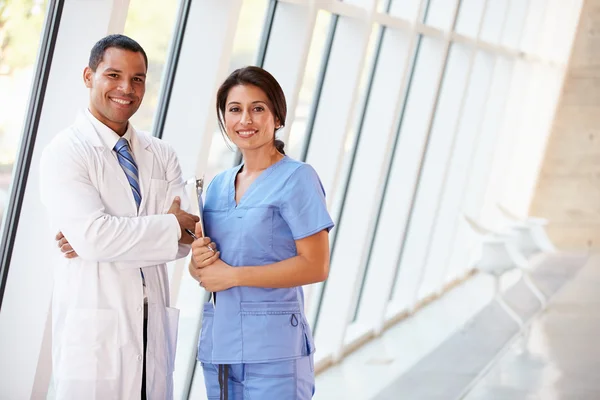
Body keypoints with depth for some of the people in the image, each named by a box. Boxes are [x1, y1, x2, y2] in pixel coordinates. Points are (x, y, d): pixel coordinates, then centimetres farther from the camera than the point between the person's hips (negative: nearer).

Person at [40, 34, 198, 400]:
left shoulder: (161, 155, 12)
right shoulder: (65, 152, -5)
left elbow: (185, 237, -1)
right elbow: (92, 236, -19)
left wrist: (107, 239, -13)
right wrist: (169, 226, -10)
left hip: (154, 326, 5)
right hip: (94, 328, -5)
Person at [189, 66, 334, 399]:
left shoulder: (297, 178, -6)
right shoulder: (218, 185, 13)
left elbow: (316, 267, -13)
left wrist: (234, 275, -13)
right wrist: (199, 261, -5)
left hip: (272, 348, -6)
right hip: (218, 345, 6)